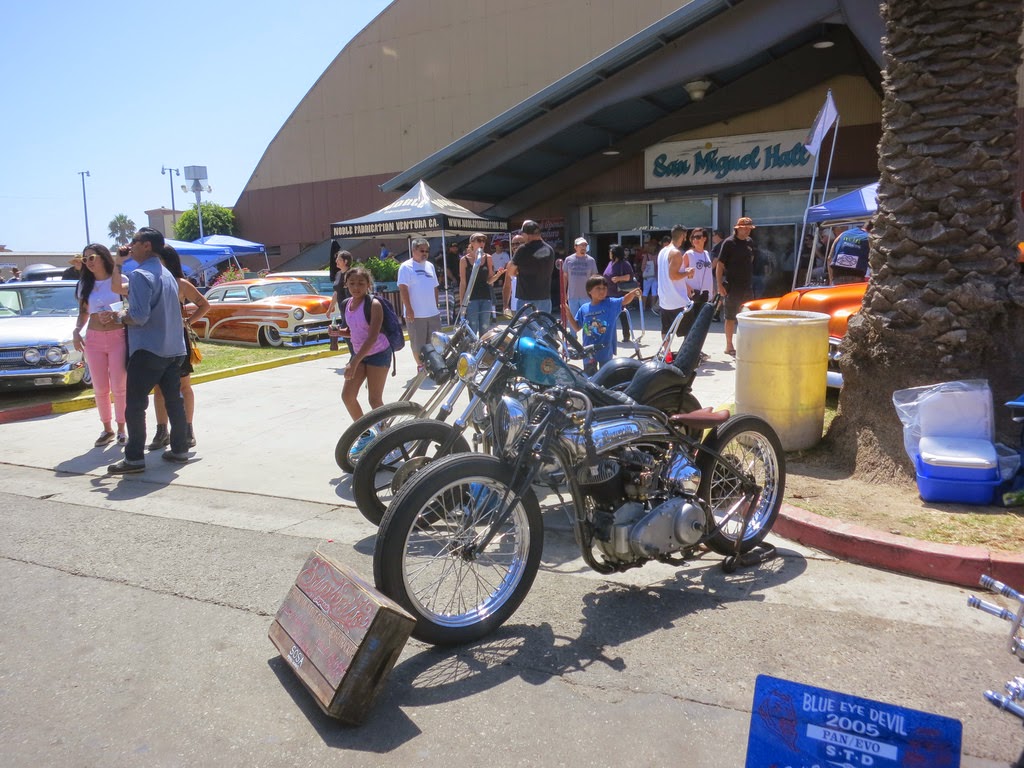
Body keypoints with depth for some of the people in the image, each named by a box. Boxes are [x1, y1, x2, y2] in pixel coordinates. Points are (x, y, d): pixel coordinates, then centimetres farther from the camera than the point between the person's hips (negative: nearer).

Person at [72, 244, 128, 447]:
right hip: (94, 338, 4)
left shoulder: (120, 280, -1)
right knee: (100, 389, 6)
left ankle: (121, 429, 12)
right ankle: (107, 429, 18)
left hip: (118, 337, -3)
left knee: (119, 388, 0)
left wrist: (115, 315, -18)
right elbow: (83, 312, 15)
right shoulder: (85, 284, 10)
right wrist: (76, 331, -1)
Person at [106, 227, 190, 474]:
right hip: (174, 349, 8)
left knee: (134, 405, -2)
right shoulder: (167, 275, 15)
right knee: (174, 401, 11)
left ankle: (134, 458, -1)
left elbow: (139, 316, -21)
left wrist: (121, 316, -1)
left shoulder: (140, 275, -13)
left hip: (148, 350, -8)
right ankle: (180, 449, 16)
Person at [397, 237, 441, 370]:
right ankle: (421, 366, 15)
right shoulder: (406, 267, -7)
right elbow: (403, 289, -13)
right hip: (415, 314, -6)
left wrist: (436, 306, 15)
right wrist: (409, 309, -18)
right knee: (418, 343, 2)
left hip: (433, 313, 6)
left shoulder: (430, 265, 13)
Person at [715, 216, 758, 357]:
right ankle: (729, 346, 9)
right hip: (732, 286, -6)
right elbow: (720, 265, -11)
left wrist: (752, 281, 16)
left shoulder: (751, 242, 10)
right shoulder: (729, 243, -8)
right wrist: (720, 284, -18)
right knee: (731, 317, 1)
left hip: (748, 286, 6)